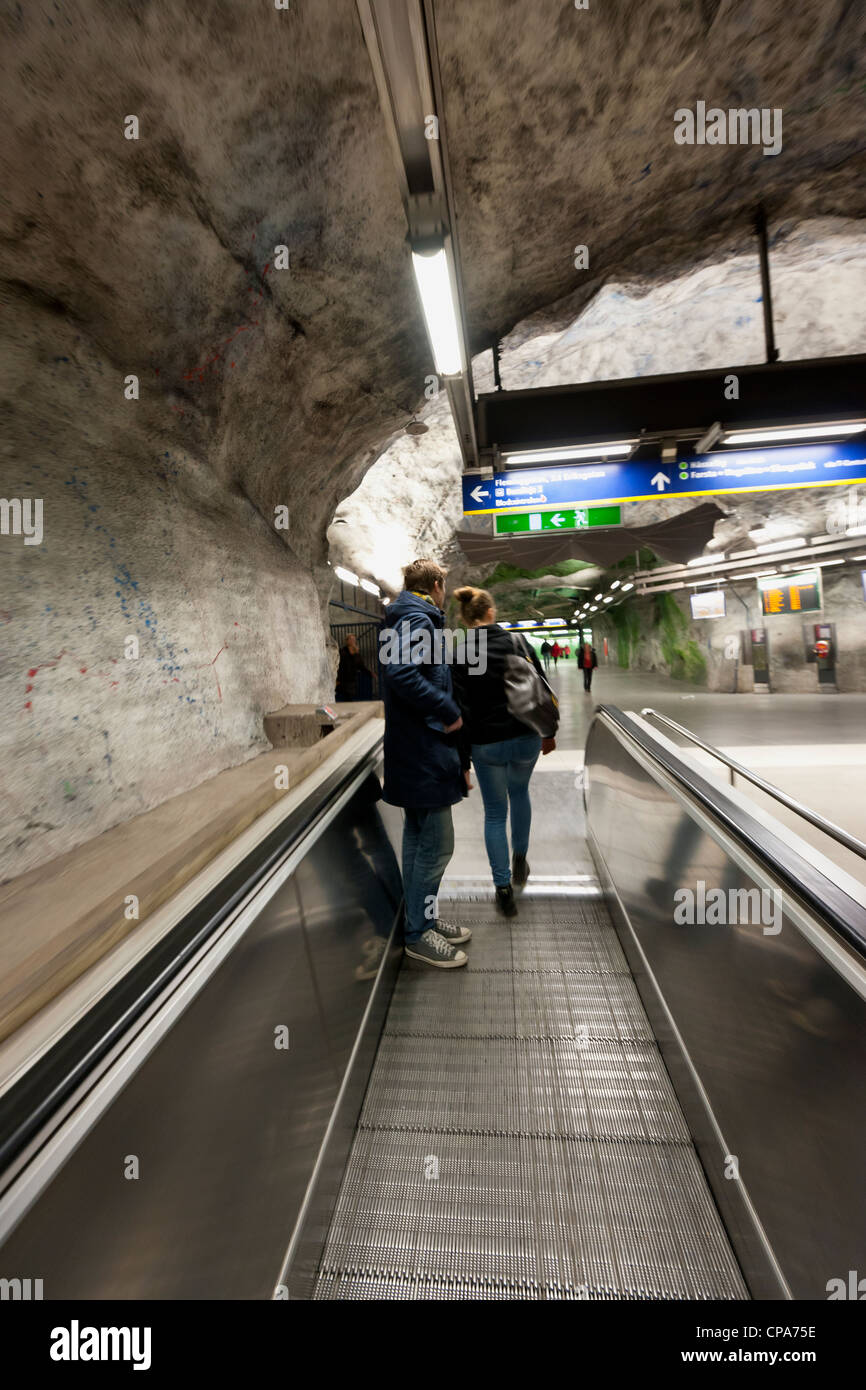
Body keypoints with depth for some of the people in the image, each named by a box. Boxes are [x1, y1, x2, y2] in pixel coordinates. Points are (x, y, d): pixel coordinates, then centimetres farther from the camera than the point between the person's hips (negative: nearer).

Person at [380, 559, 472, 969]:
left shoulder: (406, 618, 18)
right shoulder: (418, 620, -13)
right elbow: (402, 674, -29)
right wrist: (449, 711, -20)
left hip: (414, 754, 11)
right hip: (424, 755, -11)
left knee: (418, 839, 18)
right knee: (436, 845, 1)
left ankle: (422, 919, 33)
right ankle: (418, 933, 17)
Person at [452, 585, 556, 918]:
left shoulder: (458, 656, -10)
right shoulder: (518, 642, -5)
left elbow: (462, 713, -11)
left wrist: (462, 762, -4)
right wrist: (549, 732, 12)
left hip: (486, 744, -2)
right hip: (526, 738, 3)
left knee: (494, 813, 13)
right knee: (519, 792, 30)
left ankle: (504, 890, 18)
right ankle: (520, 860, 42)